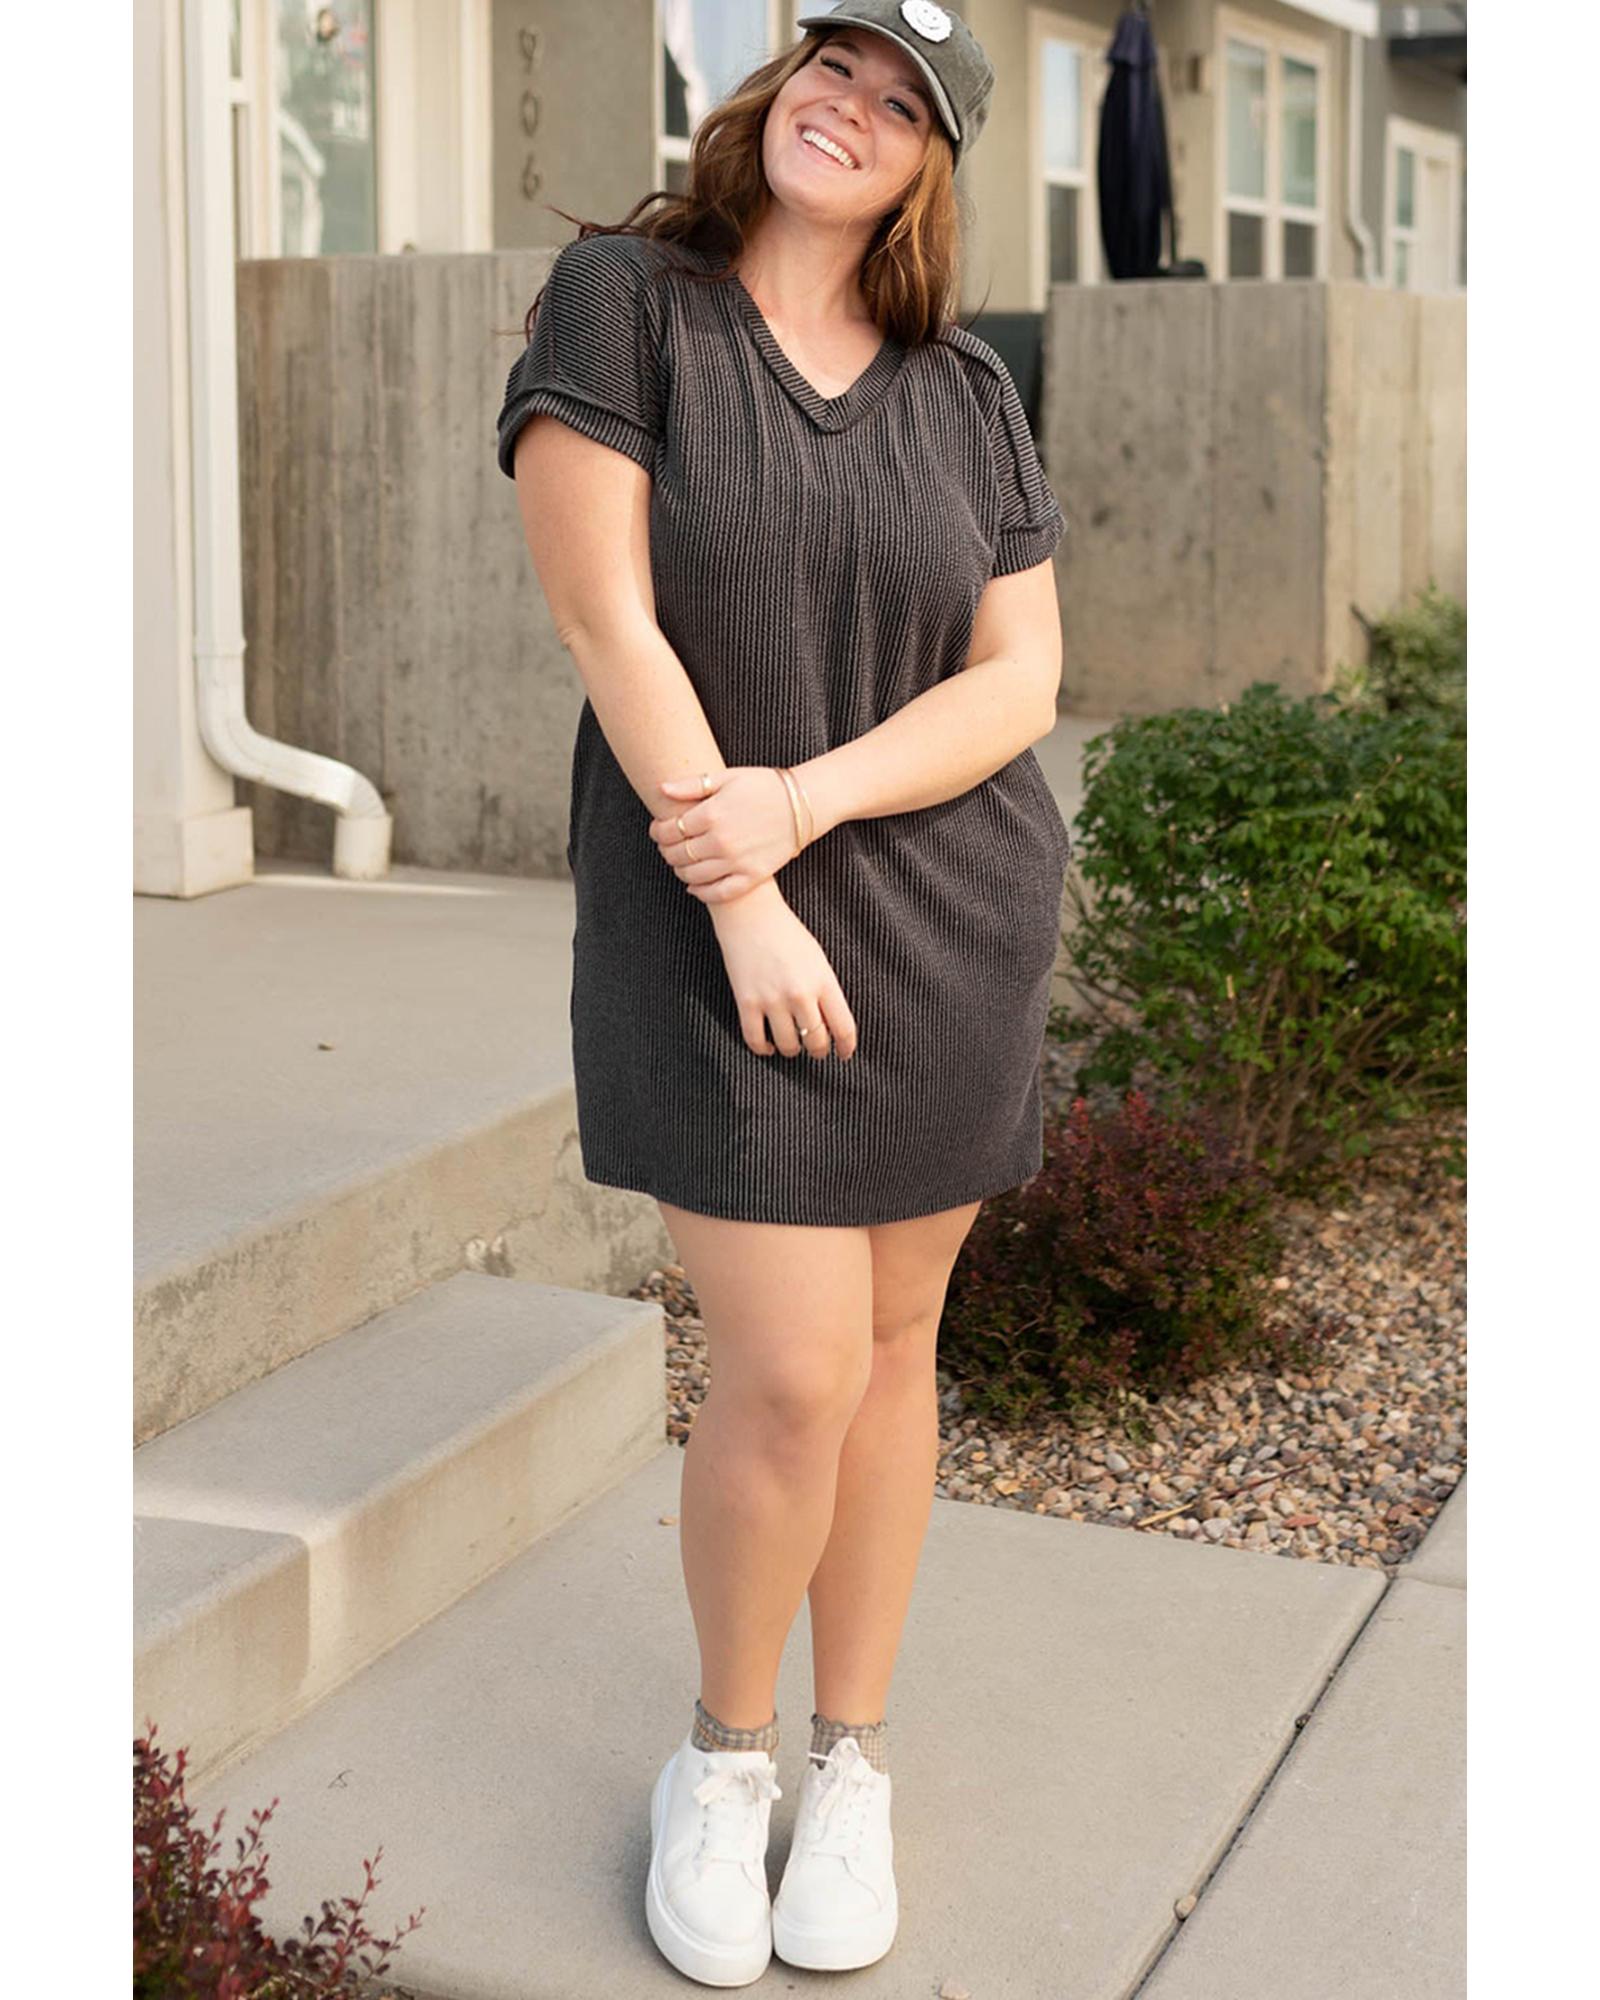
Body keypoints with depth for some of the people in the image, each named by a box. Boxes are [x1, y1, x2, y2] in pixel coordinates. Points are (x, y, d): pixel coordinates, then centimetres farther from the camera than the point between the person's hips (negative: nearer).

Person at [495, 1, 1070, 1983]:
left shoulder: (965, 391, 5)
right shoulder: (619, 301, -4)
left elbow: (1020, 679, 1)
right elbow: (604, 616, -11)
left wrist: (801, 803, -15)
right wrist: (746, 909, -15)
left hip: (952, 912, 4)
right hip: (709, 920, -3)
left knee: (892, 1338, 10)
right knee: (790, 1373, -8)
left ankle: (855, 1760, 27)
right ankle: (722, 1753, 18)